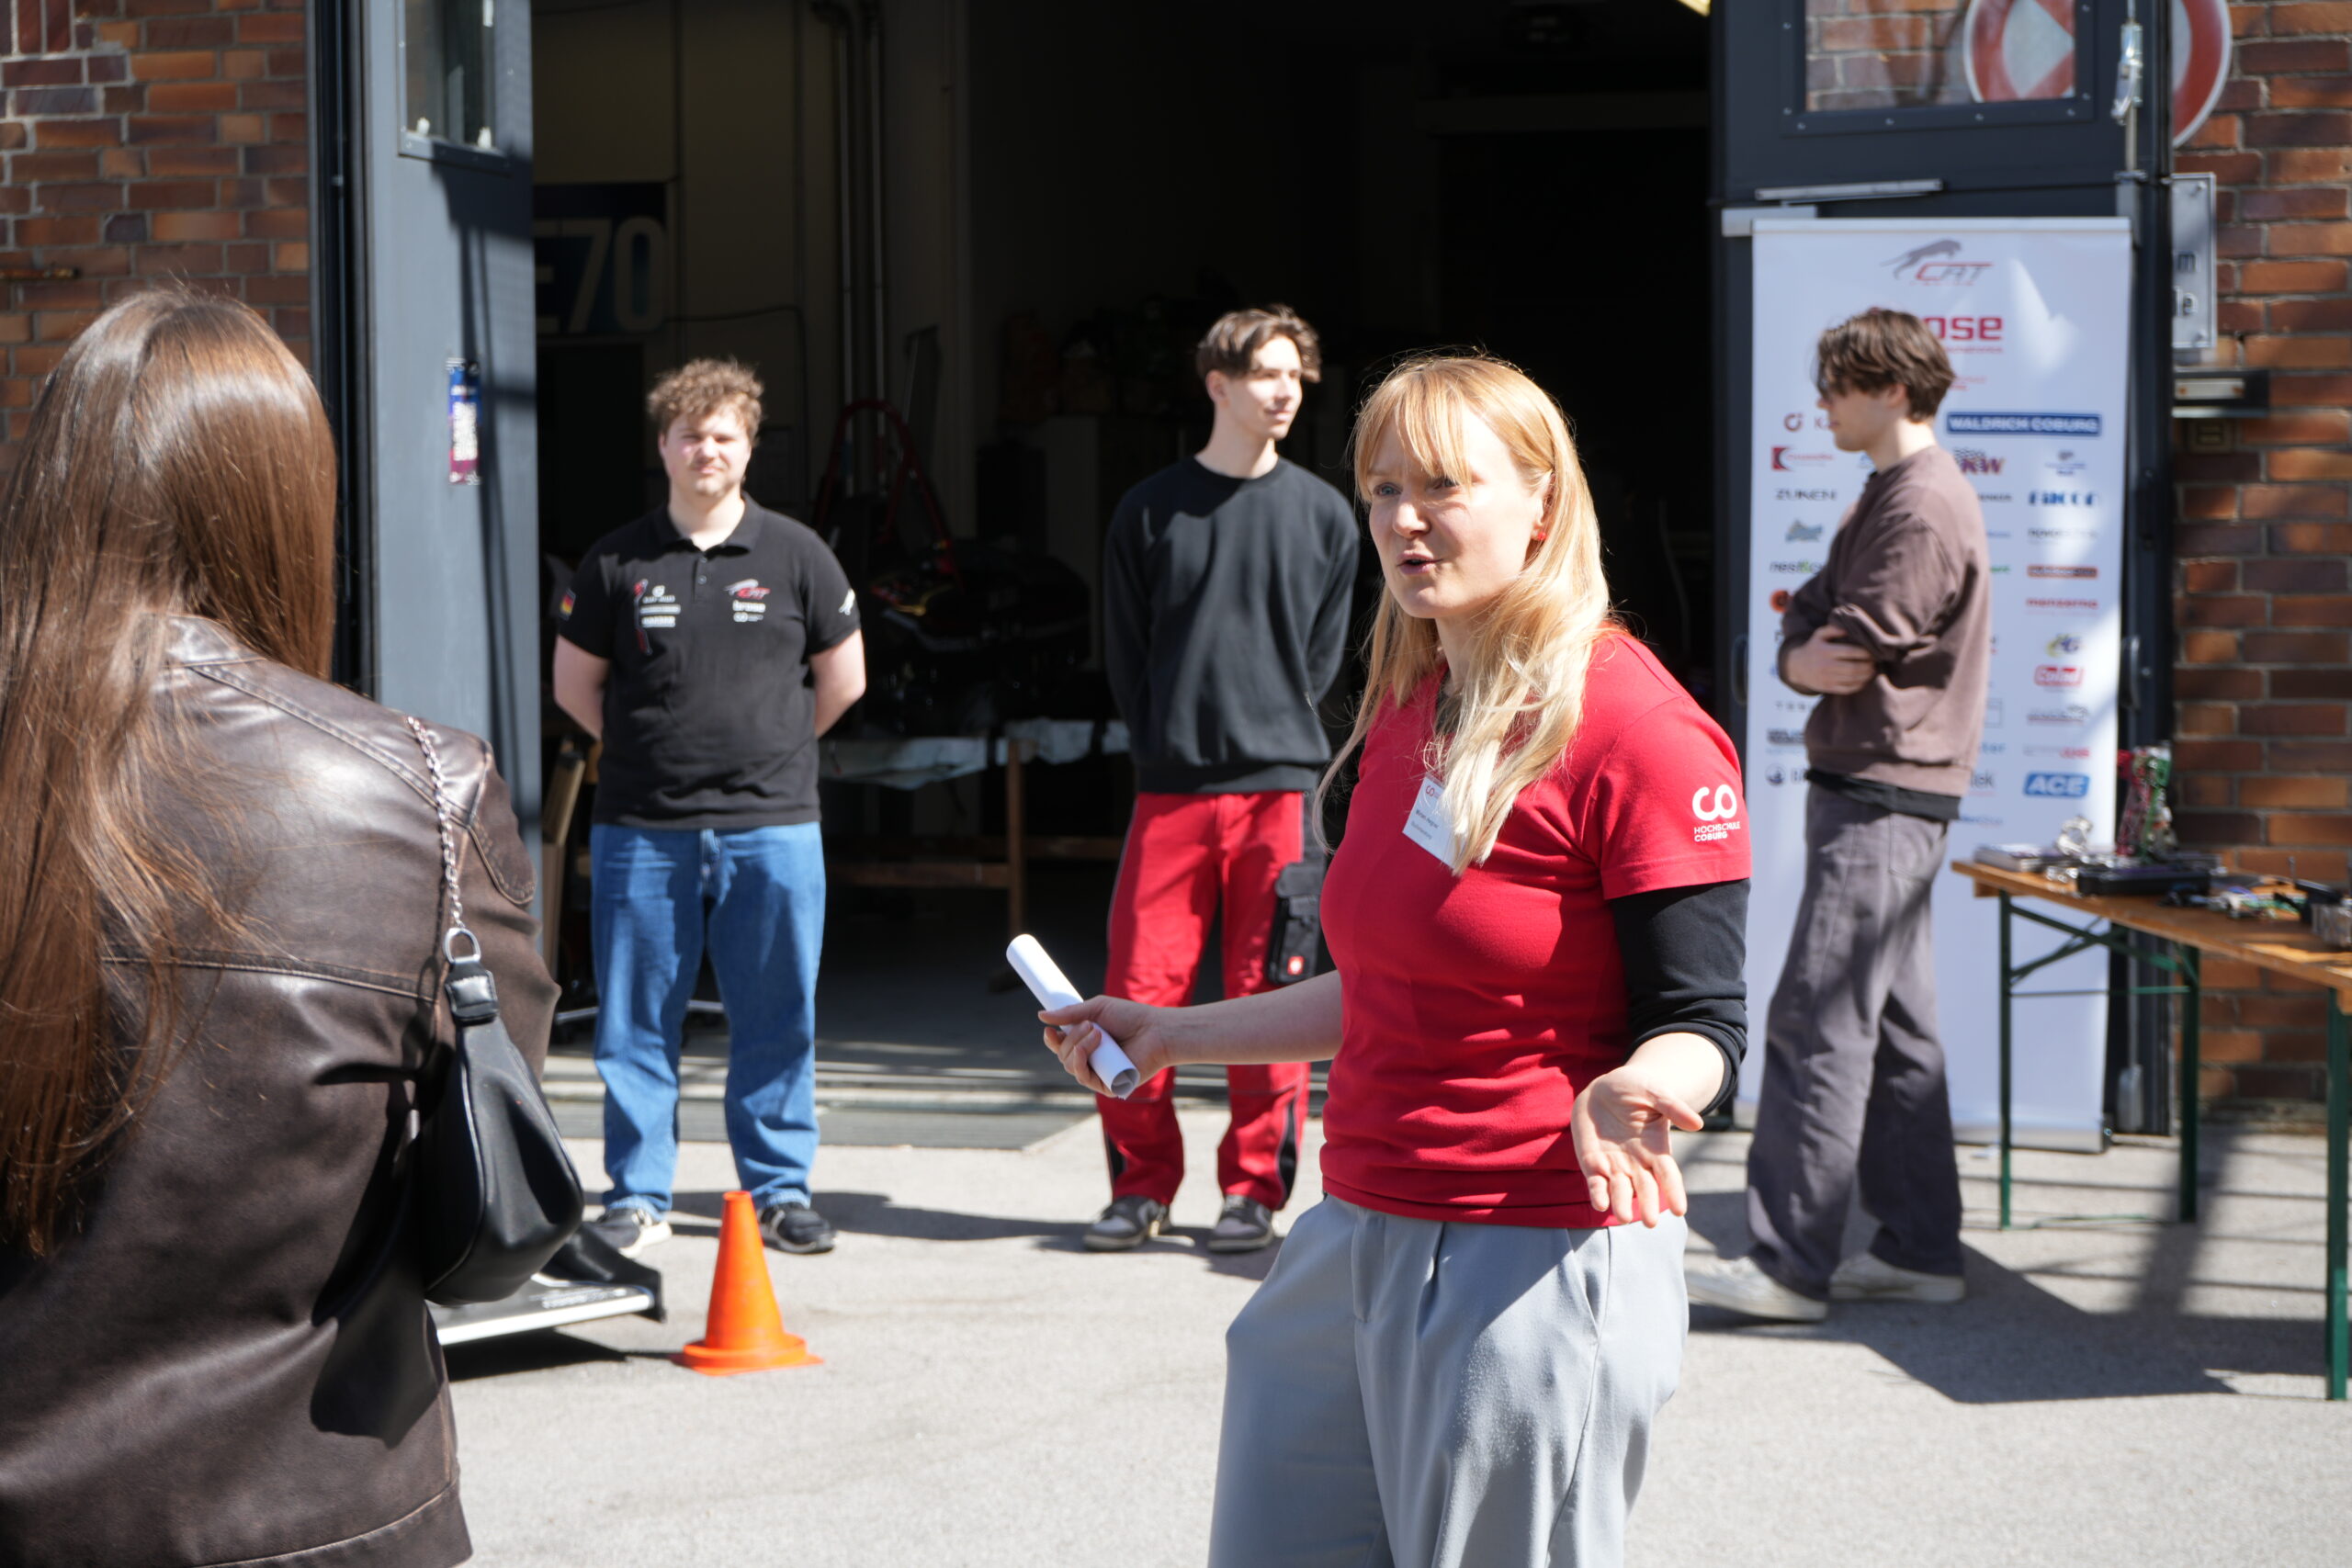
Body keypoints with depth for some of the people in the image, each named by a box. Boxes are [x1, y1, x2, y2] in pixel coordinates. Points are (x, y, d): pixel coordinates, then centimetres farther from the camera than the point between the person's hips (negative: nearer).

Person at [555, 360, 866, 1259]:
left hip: (771, 825, 0)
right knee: (636, 1021, 4)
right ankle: (637, 1195, 13)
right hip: (641, 830, 0)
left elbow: (843, 679, 12)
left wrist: (769, 751, 10)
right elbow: (574, 684, 12)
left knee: (777, 1016, 4)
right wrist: (649, 751, 6)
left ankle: (780, 1188, 15)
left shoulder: (794, 555, 4)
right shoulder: (617, 562, 5)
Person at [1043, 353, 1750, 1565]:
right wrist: (1169, 1035, 25)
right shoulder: (1405, 714, 13)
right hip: (1355, 1239, 8)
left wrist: (1633, 1092, -36)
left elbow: (1701, 1024, -14)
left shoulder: (1630, 727, -13)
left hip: (1537, 1271, -8)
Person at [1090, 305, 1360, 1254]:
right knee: (1139, 991, -2)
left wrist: (1282, 733, 4)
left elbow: (1324, 651, 11)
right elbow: (1123, 651, 9)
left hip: (1281, 786, 0)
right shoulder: (1151, 510, 6)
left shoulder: (1323, 514, 7)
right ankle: (1141, 1186, 10)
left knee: (1272, 997, 1)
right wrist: (1162, 746, 4)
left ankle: (1256, 1188, 11)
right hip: (1170, 787, 0)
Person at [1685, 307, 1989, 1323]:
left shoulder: (1925, 507, -14)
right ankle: (1918, 1250, 17)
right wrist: (1803, 658, -4)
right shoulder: (1885, 497, 19)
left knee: (1817, 1028, -12)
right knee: (1893, 1030, 12)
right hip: (1870, 790, 11)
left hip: (1881, 798, -11)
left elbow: (1853, 652, -18)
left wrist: (1824, 656, 2)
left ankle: (1789, 1266, -12)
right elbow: (1809, 622, 17)